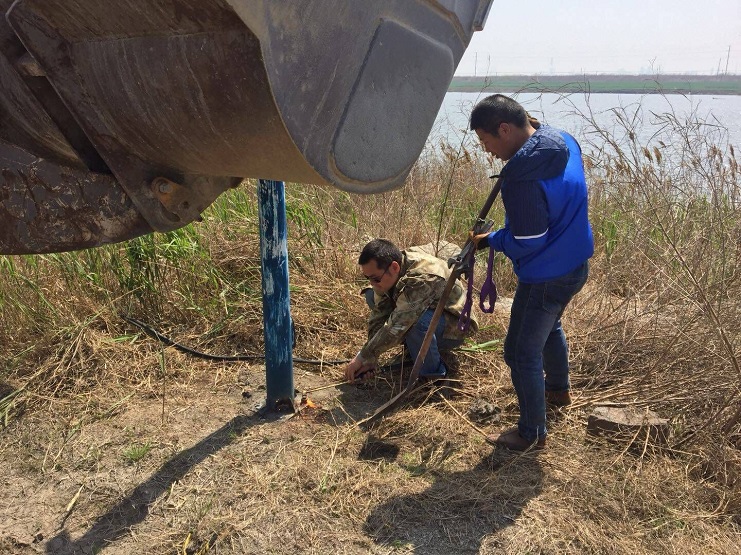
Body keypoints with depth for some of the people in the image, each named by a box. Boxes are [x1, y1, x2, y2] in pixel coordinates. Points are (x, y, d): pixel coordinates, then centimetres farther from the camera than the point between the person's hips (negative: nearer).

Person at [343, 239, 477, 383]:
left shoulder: (422, 279, -38)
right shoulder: (386, 273, -14)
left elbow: (396, 326, -39)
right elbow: (378, 314, -14)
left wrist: (363, 357, -32)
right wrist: (370, 360, -20)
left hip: (454, 326, -8)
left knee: (416, 321, -39)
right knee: (372, 296, -2)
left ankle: (433, 373, -12)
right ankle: (414, 346, 7)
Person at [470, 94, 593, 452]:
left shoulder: (523, 177, -31)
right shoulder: (564, 141, -3)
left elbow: (526, 244, -24)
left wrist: (490, 241, -8)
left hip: (545, 278, -10)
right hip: (576, 264, 10)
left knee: (523, 352, 5)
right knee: (549, 326, 33)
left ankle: (531, 433, 21)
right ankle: (558, 389, 55)